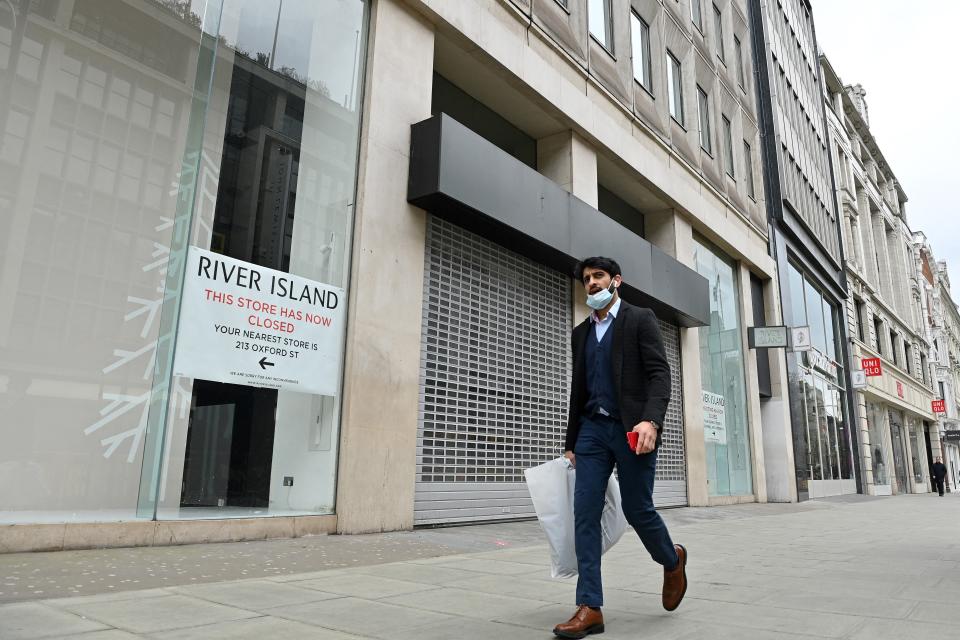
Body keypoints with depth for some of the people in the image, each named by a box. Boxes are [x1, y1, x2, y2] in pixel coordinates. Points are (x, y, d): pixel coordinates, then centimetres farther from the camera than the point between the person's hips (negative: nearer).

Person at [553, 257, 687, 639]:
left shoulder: (640, 319, 1)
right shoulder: (581, 333, 17)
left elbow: (659, 373, -9)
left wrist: (651, 421, -25)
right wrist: (571, 441, 18)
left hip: (632, 429, -5)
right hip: (592, 430, 5)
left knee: (637, 509, 2)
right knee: (585, 513, -4)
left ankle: (672, 560, 34)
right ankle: (589, 608, 0)